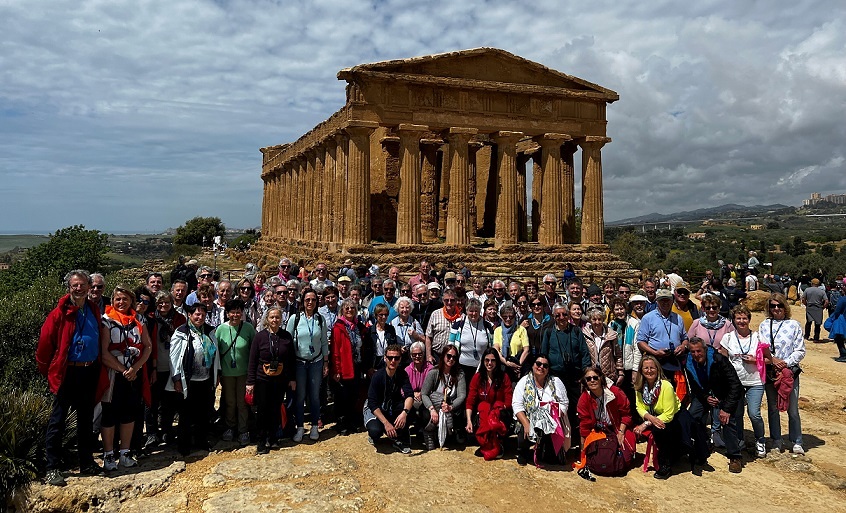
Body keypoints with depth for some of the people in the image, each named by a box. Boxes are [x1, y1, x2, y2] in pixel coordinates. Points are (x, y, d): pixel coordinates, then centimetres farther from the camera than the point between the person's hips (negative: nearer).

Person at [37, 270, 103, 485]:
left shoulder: (94, 310, 7)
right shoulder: (60, 312, -10)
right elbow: (45, 342, -6)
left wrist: (97, 366, 13)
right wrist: (47, 371, 0)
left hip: (89, 371, 5)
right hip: (67, 372, -5)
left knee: (86, 419, 14)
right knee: (57, 421, 1)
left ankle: (86, 463, 25)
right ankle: (52, 468, 10)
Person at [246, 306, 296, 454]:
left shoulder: (287, 336, 2)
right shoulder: (260, 336, -4)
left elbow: (292, 359, 7)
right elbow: (252, 360, -3)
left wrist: (292, 379, 5)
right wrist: (250, 382, -6)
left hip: (280, 380, 2)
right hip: (262, 380, -2)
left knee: (276, 410, 9)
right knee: (262, 410, -1)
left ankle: (271, 438, 27)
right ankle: (261, 442, 13)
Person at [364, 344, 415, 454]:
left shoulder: (402, 374, -13)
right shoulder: (378, 376, -23)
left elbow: (410, 395, -25)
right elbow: (373, 404, -26)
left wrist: (404, 413, -46)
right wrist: (386, 423, -36)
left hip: (392, 407, 3)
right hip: (375, 409, -3)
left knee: (406, 407, -29)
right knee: (375, 431, -32)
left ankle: (400, 440, -13)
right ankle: (373, 435, 6)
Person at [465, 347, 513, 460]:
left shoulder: (504, 377, -1)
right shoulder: (477, 377, 2)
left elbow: (509, 402, -4)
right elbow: (470, 401, -3)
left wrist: (497, 409, -19)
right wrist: (469, 421, -15)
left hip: (500, 412, -1)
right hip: (481, 412, 1)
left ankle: (496, 448, -9)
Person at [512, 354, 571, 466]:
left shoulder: (556, 382, 7)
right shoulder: (524, 382, 3)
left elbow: (564, 403, 2)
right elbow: (517, 405, -5)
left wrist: (555, 419, -15)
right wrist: (526, 424, -19)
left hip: (551, 423, 1)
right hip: (529, 420, -1)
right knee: (523, 438, -29)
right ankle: (523, 452, 9)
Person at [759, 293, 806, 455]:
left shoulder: (794, 325, 0)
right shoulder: (764, 325, 5)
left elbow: (800, 350, -1)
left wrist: (786, 363, -13)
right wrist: (772, 359, -15)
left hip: (790, 371, -2)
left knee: (793, 409, 1)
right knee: (772, 408, 10)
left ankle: (797, 443, 15)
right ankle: (776, 443, 22)